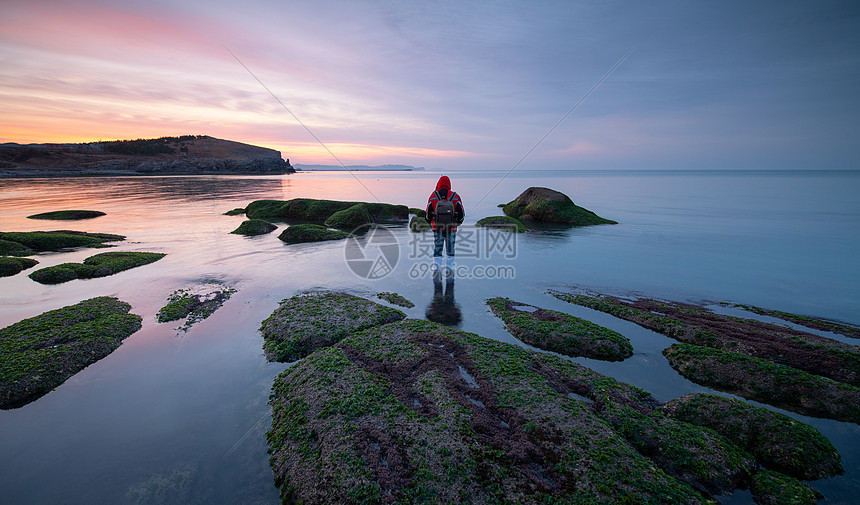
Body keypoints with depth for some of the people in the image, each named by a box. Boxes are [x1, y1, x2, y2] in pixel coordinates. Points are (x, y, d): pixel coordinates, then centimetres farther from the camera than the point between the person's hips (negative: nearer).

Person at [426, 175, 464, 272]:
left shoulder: (433, 197, -2)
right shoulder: (456, 197, -2)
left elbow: (428, 214, 2)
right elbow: (461, 214, 0)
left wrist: (431, 222, 22)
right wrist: (459, 222, 20)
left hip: (437, 229, 0)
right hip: (451, 229, 0)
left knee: (437, 252, 8)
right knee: (450, 251, 14)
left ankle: (436, 271, 1)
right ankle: (450, 271, 17)